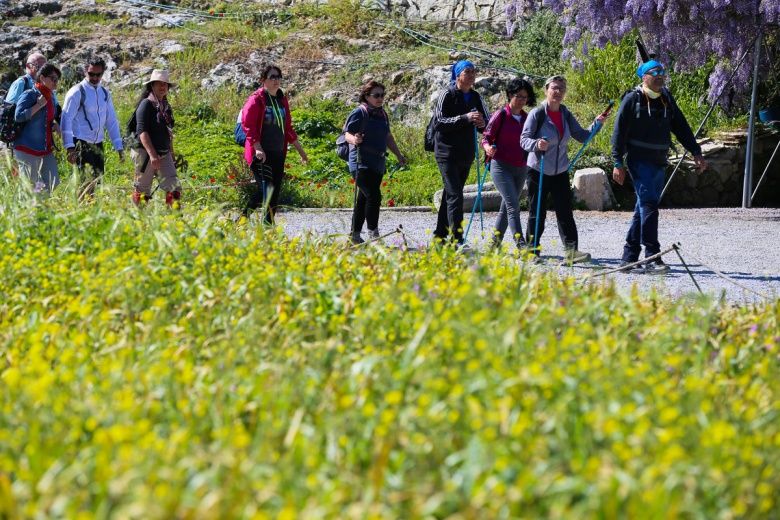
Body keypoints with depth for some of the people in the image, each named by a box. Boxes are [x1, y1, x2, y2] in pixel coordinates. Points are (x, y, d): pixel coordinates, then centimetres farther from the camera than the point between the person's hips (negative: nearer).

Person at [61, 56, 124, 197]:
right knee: (86, 180, -14)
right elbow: (66, 120, -11)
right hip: (81, 143, -6)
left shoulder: (105, 93, 13)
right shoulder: (77, 92, -6)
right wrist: (69, 147, -19)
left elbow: (111, 121, 16)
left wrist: (118, 147, 10)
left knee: (98, 176, 5)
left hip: (97, 144, 6)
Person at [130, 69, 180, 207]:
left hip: (164, 154, 7)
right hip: (145, 153, -7)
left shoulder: (166, 107, 15)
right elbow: (142, 131, -17)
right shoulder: (146, 104, -8)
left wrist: (172, 156, 23)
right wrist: (152, 155, -26)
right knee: (142, 190, 1)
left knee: (174, 187, -8)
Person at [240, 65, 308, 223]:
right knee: (267, 190, -17)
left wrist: (300, 150, 25)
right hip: (261, 155, -7)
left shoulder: (282, 100, 16)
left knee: (275, 191, 6)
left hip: (279, 154, 7)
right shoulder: (256, 99, -6)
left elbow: (288, 128, 24)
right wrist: (257, 147, -24)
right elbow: (248, 125, -13)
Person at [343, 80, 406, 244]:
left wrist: (398, 155, 26)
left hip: (378, 163, 8)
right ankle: (373, 233, -12)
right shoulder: (359, 113, -8)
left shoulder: (382, 114, 17)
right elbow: (347, 134, -13)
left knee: (363, 199, 9)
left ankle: (355, 236, 14)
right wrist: (354, 140, -34)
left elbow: (388, 137, 27)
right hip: (362, 163, -8)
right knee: (374, 196, -18)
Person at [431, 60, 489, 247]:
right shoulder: (447, 95, -9)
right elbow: (439, 121, -17)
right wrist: (465, 118, -26)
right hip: (447, 152, -7)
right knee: (455, 196, -15)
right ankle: (456, 239, -20)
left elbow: (485, 123, 15)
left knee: (450, 194, 13)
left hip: (466, 153, 7)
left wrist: (482, 124, -10)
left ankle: (440, 235, 22)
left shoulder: (475, 97, 10)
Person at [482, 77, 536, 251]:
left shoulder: (526, 118, 10)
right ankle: (520, 243, -22)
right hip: (501, 166, -6)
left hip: (521, 168, 6)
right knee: (513, 204, -16)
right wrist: (488, 148, -27)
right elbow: (486, 138, -6)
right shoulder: (500, 115, -6)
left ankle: (495, 243, 22)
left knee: (506, 206, 11)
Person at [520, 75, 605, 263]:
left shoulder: (566, 115, 7)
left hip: (561, 172, 4)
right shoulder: (537, 114, -9)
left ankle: (571, 250, -6)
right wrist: (536, 144, -34)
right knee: (537, 213, 2)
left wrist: (597, 124, -4)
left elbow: (582, 136, 11)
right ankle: (532, 250, 12)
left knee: (565, 212, -2)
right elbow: (524, 140, -13)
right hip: (538, 171, -4)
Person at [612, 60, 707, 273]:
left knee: (644, 209, 9)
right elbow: (619, 131, -6)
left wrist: (696, 153, 9)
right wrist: (618, 163, -11)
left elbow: (681, 127, 17)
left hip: (659, 162, 7)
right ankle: (652, 258, -18)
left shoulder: (666, 99, 13)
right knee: (649, 206, -15)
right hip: (639, 161, -7)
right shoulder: (632, 99, -5)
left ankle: (629, 257, 15)